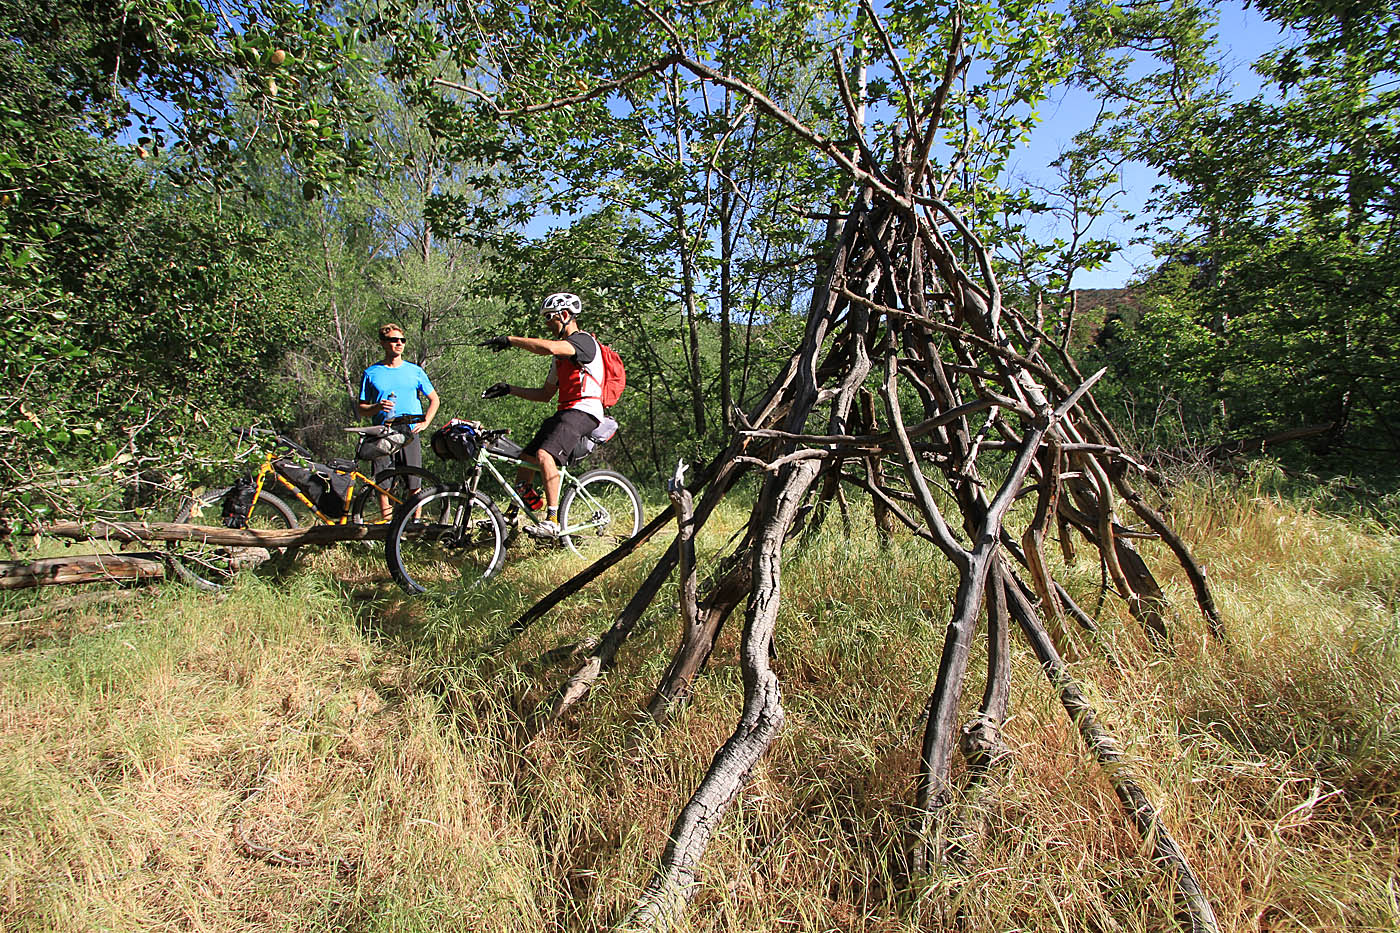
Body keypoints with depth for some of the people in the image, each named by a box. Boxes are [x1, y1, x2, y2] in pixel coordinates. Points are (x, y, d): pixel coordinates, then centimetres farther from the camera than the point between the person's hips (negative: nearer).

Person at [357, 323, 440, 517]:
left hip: (410, 435, 0)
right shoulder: (371, 373, 8)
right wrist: (377, 407, -13)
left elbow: (434, 399, 16)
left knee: (414, 486, -1)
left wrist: (424, 422, 3)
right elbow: (361, 407, 9)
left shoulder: (414, 371, 10)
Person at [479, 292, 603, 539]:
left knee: (544, 455, -27)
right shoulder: (561, 355, 24)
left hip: (583, 411, -10)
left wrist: (510, 339, -20)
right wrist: (509, 389, 15)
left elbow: (549, 347, -28)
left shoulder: (584, 340, -6)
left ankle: (552, 521, -26)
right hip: (564, 412, 10)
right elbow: (545, 394, 25)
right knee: (526, 458, 8)